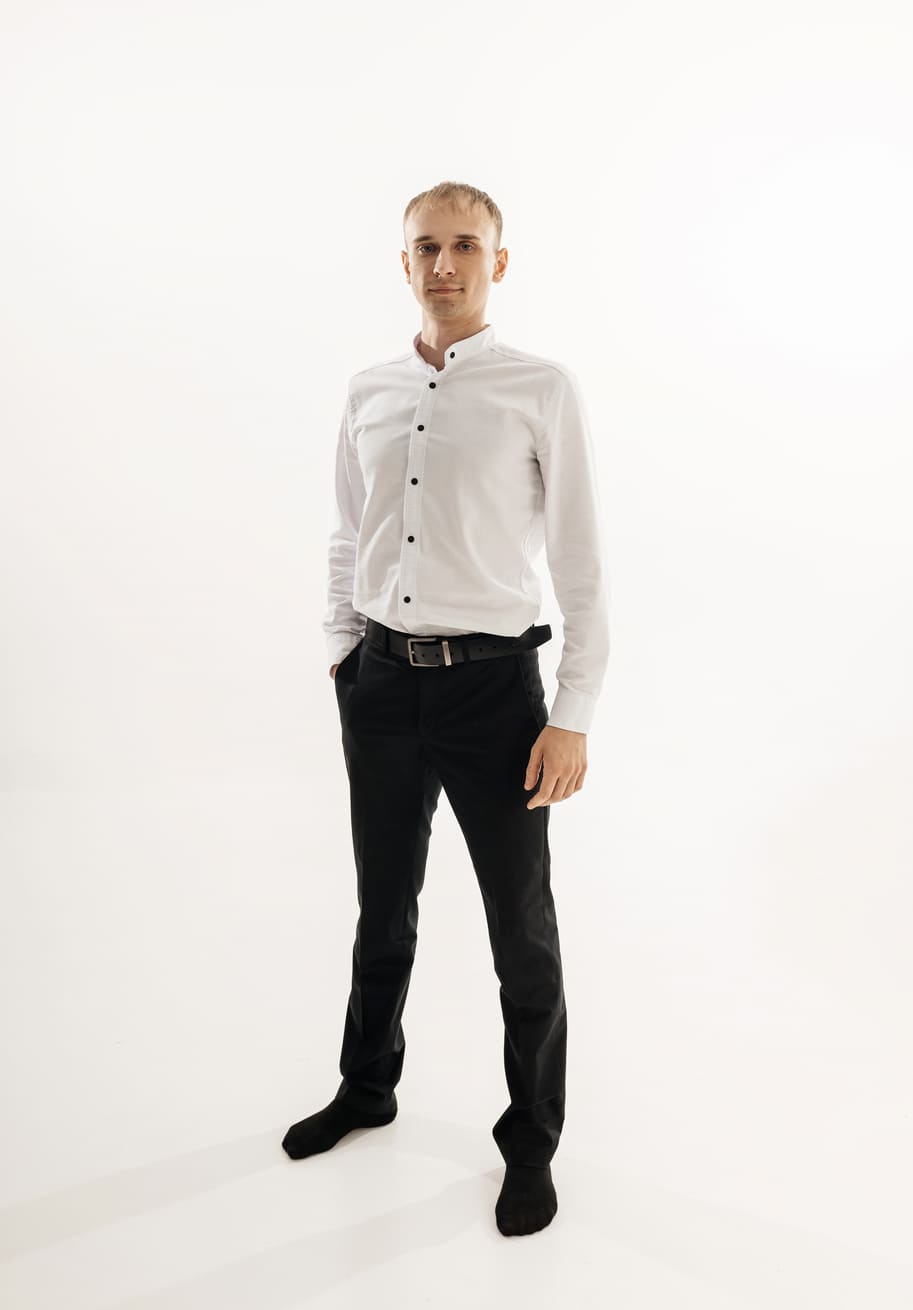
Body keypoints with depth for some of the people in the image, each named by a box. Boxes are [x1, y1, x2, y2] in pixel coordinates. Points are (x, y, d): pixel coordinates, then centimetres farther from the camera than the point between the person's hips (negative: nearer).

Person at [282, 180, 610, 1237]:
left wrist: (573, 717, -11)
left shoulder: (541, 390, -5)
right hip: (381, 678, 4)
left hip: (491, 683, -4)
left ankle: (531, 1140, 31)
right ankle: (366, 1086, 44)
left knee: (522, 929, 8)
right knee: (382, 909, 20)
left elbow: (580, 561, -8)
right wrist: (342, 649, 11)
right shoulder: (367, 393, 8)